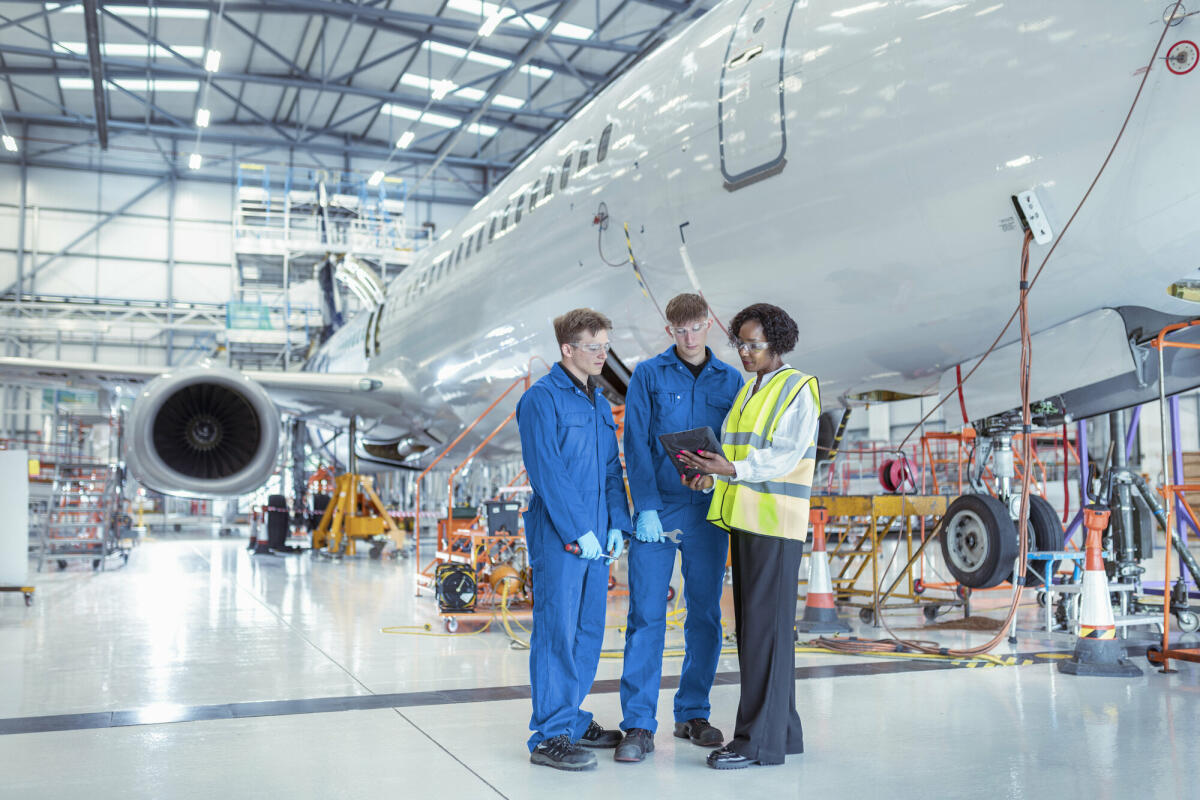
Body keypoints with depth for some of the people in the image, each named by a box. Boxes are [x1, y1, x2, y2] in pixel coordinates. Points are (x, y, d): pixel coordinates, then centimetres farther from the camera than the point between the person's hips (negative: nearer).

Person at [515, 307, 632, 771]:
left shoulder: (599, 404, 17)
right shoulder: (542, 399, -8)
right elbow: (546, 472, -15)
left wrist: (617, 524, 6)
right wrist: (578, 530, -17)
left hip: (596, 537, 8)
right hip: (558, 536, -8)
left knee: (589, 629, 13)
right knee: (557, 633, -5)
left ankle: (572, 719, 26)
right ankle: (549, 737, 2)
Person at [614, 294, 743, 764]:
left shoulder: (730, 381, 9)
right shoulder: (648, 376, 2)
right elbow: (636, 446, -3)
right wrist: (646, 508, -11)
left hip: (709, 512, 3)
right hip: (657, 510, -2)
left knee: (705, 616, 8)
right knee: (646, 616, -4)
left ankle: (693, 714, 22)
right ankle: (639, 725, 2)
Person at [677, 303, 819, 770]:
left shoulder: (798, 389, -7)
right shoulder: (748, 390, 18)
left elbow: (783, 456, -17)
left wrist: (732, 469, -29)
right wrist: (711, 476, -3)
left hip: (776, 522, -8)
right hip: (745, 520, 9)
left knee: (766, 628, -6)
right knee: (753, 627, 11)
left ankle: (758, 739, -1)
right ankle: (783, 731, 20)